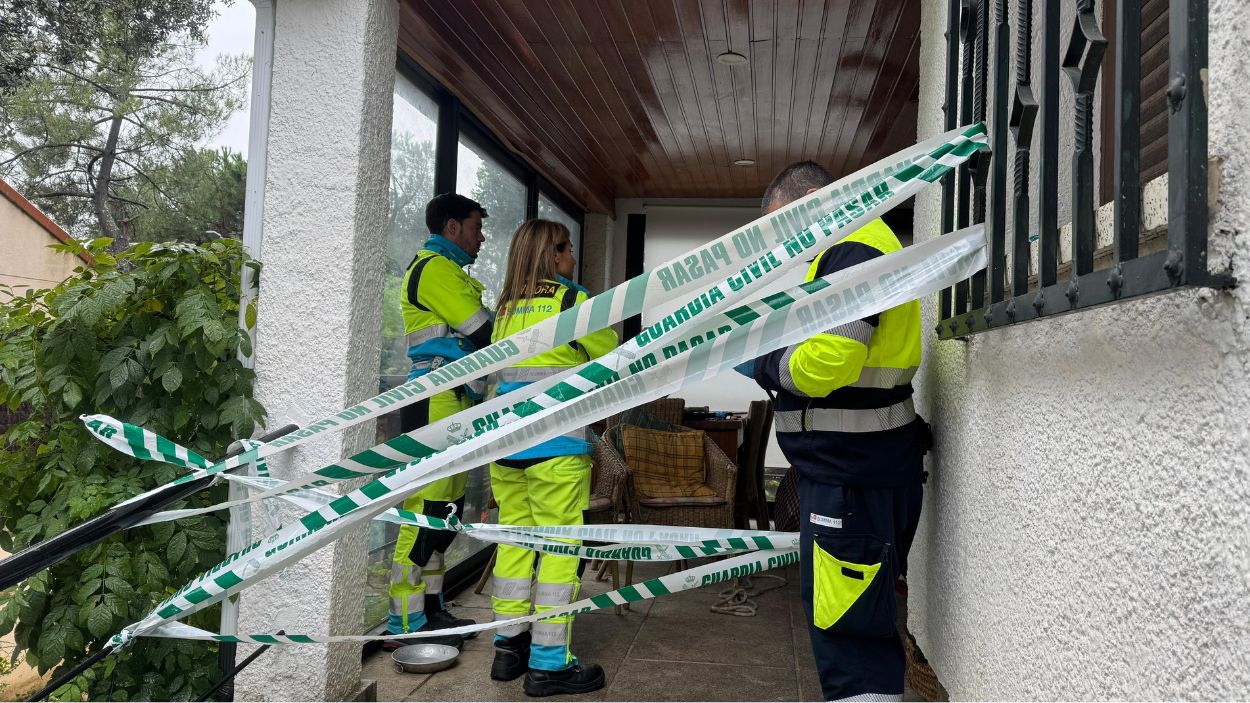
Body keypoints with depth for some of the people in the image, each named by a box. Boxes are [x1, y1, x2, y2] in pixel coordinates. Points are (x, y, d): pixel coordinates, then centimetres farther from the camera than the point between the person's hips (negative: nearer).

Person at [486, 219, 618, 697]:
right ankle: (547, 664, 3)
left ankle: (508, 648, 20)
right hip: (556, 446, -6)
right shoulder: (571, 300, -5)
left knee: (514, 539, 12)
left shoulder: (506, 308, 12)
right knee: (560, 547, 0)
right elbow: (613, 360, 3)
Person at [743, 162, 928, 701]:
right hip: (848, 468, 11)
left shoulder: (853, 247, -14)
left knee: (849, 630, -7)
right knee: (854, 621, 20)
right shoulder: (854, 245, 21)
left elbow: (831, 359, -25)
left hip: (854, 477, -11)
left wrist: (767, 367, -8)